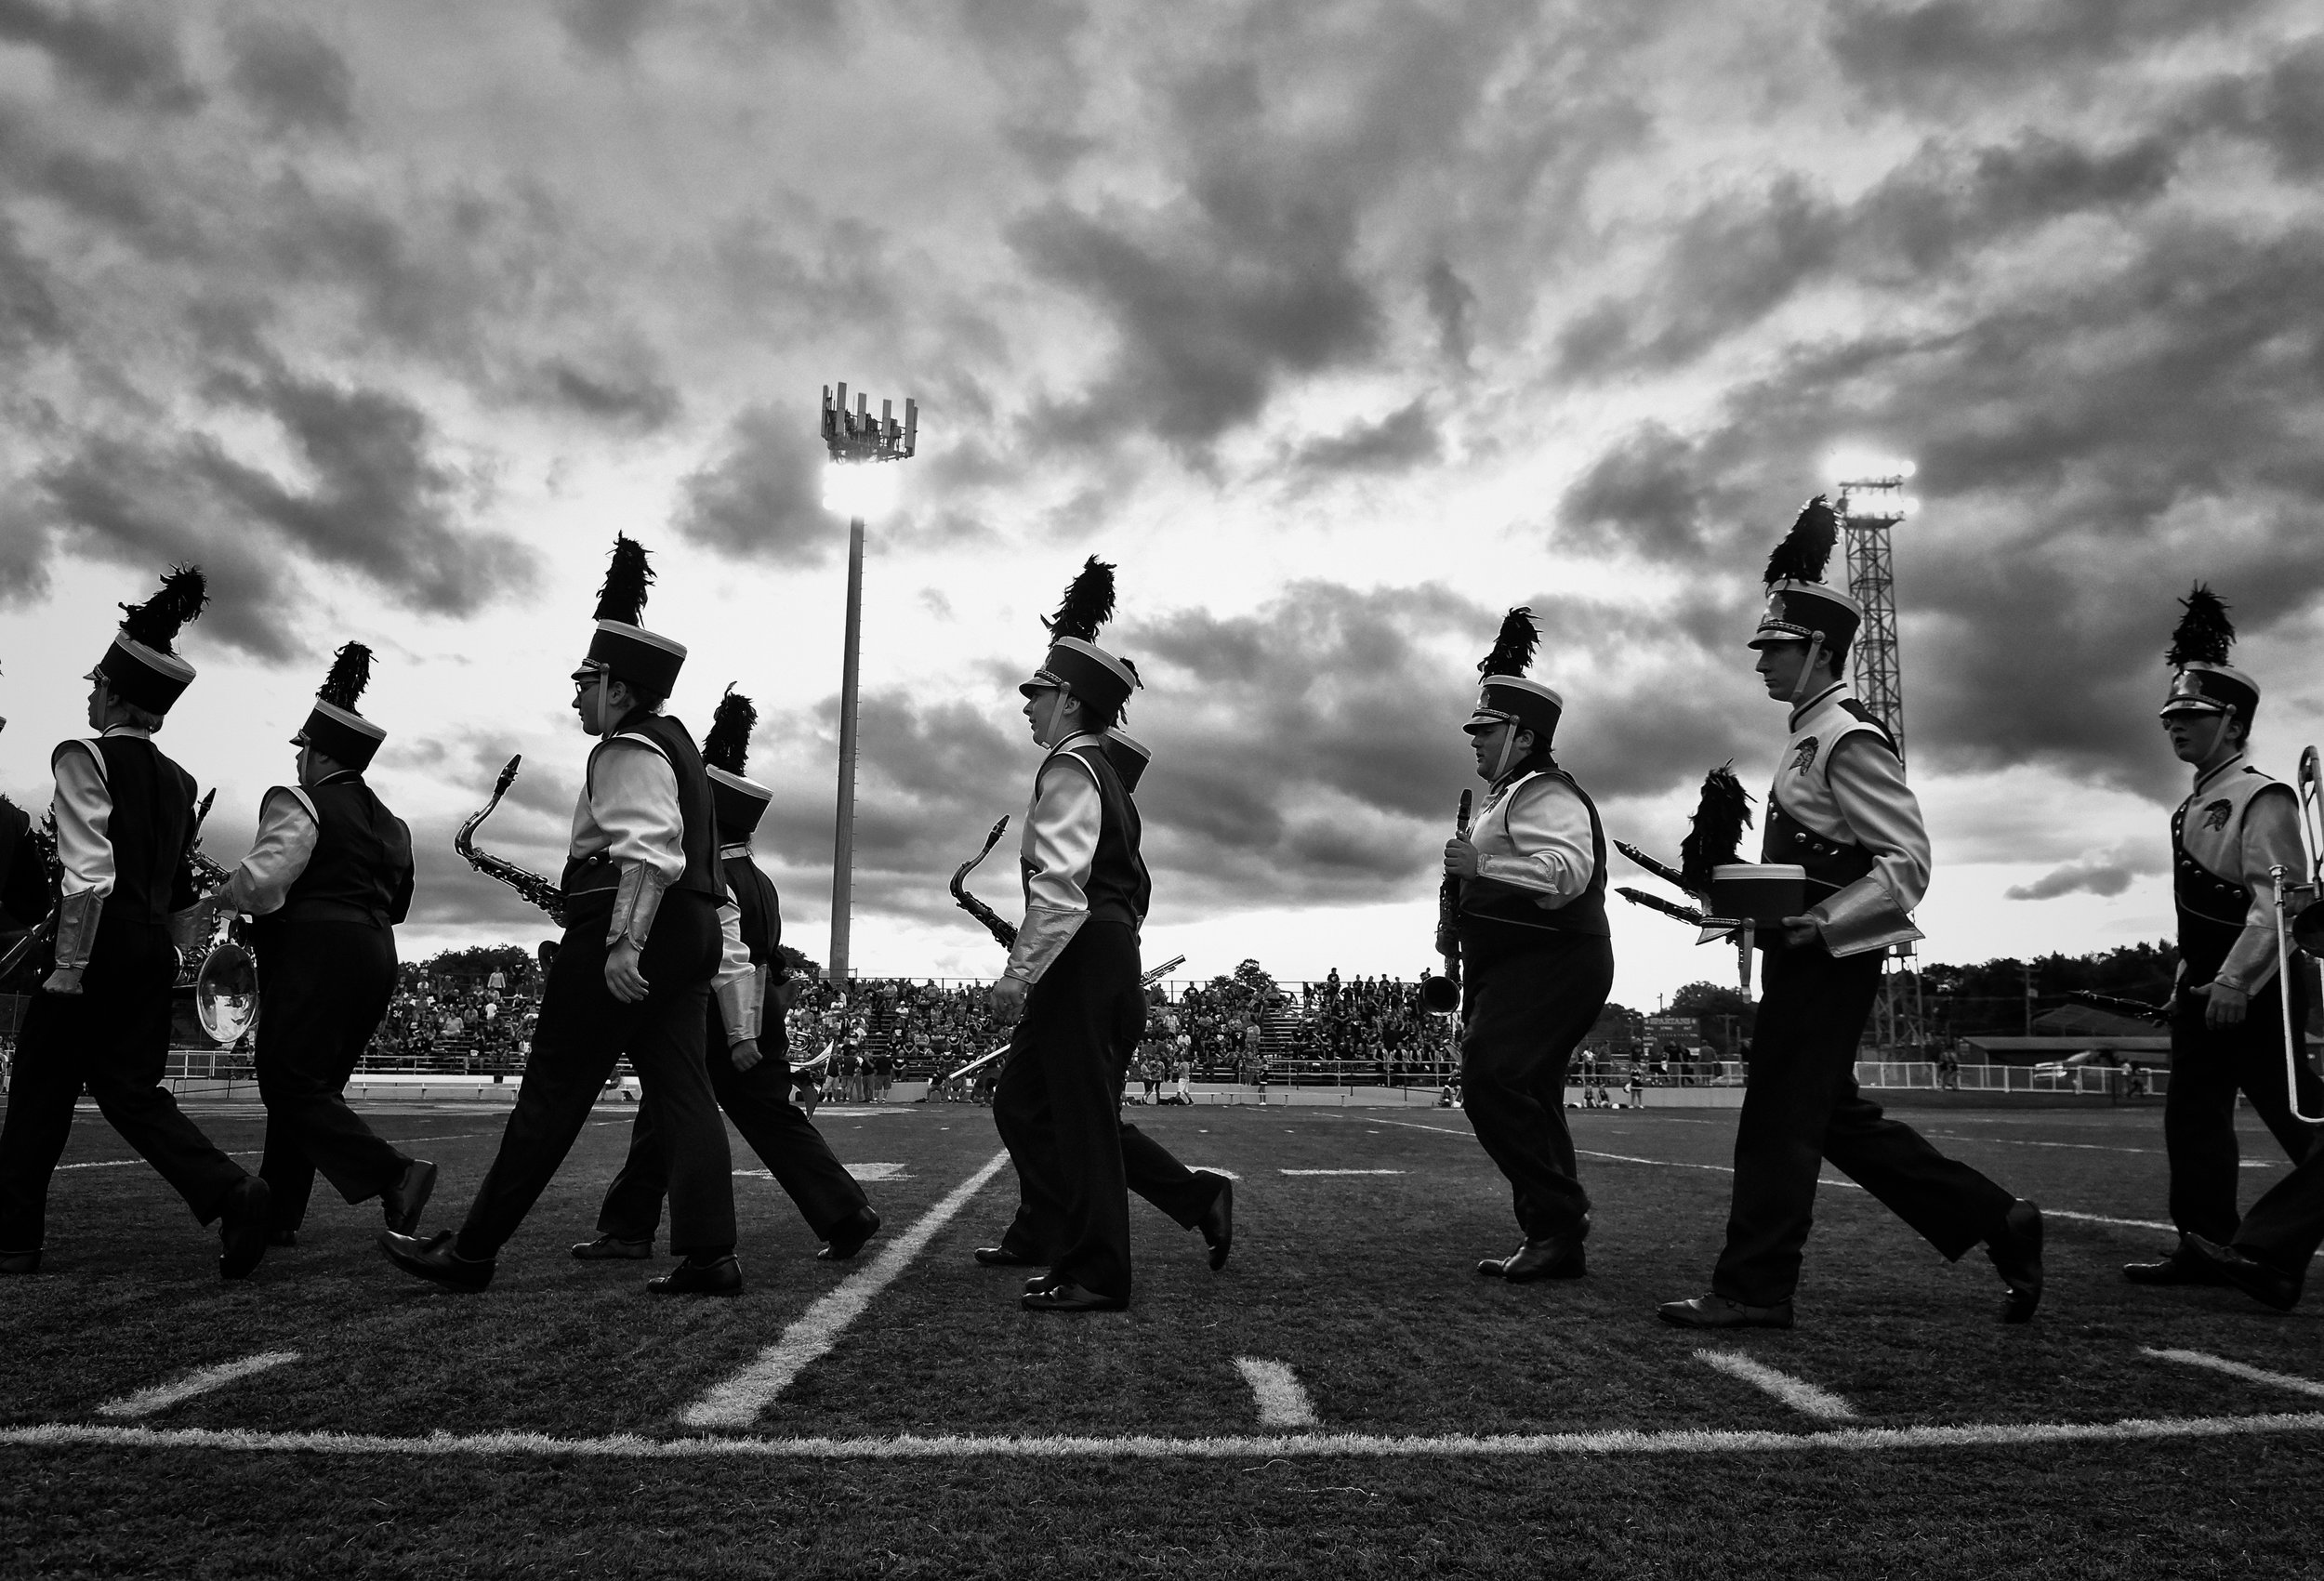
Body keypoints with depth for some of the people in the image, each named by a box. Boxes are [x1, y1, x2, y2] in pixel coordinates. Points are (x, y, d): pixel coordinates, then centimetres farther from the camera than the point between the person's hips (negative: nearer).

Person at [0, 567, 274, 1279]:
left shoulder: (84, 758, -8)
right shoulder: (178, 781, 12)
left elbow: (88, 872, -18)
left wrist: (67, 966, -17)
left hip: (98, 941, -6)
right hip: (152, 951, 6)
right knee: (131, 1088, 8)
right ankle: (229, 1192, -11)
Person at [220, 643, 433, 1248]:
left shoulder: (299, 804, -6)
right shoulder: (389, 823, 18)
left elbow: (260, 882, -18)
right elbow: (397, 903, 20)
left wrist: (230, 893, 2)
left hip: (316, 955, -8)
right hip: (377, 957, 8)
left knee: (292, 1087, -6)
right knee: (312, 1086, 14)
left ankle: (395, 1174, -21)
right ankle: (278, 1215, 15)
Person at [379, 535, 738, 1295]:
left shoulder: (627, 751, -10)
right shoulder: (673, 741, 22)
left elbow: (649, 850, -25)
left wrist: (623, 942, -32)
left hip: (634, 928, -10)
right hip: (692, 933, 10)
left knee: (554, 1091, -2)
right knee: (682, 1089, 3)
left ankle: (472, 1252, 8)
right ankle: (710, 1255, -3)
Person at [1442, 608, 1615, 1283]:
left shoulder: (1544, 794, -11)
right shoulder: (1511, 797, 23)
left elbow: (1568, 872, -29)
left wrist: (1481, 865, -29)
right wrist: (1462, 925, 18)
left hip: (1551, 966, -11)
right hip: (1520, 968, 11)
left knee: (1490, 1079, -22)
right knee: (1525, 1099, 11)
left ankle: (1559, 1222, -16)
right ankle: (1553, 1241, 18)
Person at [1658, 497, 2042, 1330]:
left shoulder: (1849, 738, -14)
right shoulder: (1812, 735, 16)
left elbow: (1909, 862, -19)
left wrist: (1821, 924, -24)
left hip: (1827, 958, -10)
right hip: (1807, 954, 10)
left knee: (1778, 1117, -4)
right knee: (1838, 1119, 15)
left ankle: (1753, 1290, 5)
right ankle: (1998, 1223, 23)